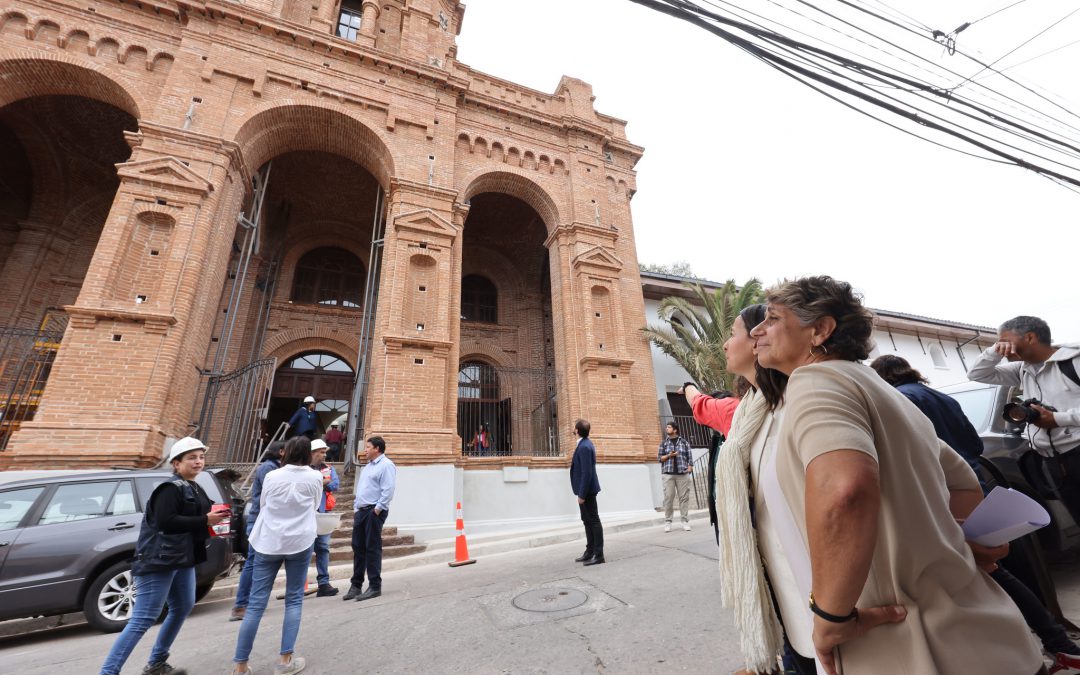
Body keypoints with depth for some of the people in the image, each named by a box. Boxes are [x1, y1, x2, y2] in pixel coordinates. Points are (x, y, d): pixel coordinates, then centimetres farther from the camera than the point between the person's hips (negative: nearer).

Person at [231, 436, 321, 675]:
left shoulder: (272, 476, -2)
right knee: (294, 599, 10)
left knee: (256, 603, 9)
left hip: (268, 542, 2)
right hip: (300, 542, -1)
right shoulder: (315, 477, -4)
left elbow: (263, 505, 13)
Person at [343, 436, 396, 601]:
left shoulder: (386, 465, -12)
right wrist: (356, 508, 15)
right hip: (361, 511, 9)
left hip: (374, 511, -9)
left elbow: (388, 490, -20)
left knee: (373, 549, -2)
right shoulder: (368, 466, 19)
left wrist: (378, 509, -20)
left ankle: (375, 586, 9)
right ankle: (356, 585, 24)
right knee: (358, 548, 12)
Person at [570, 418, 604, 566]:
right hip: (585, 489, 11)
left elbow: (587, 472, -25)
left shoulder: (584, 447, -22)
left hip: (587, 490, -11)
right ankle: (590, 552, 26)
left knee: (594, 521, -1)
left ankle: (598, 554, 8)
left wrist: (582, 494, -21)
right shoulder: (585, 444, 10)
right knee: (587, 521, 16)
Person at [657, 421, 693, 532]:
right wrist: (669, 455, -10)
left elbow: (689, 456, 7)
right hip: (668, 474, 0)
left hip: (683, 473, 0)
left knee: (684, 497, 1)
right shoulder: (663, 443, 10)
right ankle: (667, 522, 5)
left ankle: (685, 521, 12)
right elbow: (659, 457, 7)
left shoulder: (684, 442, 9)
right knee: (668, 497, -3)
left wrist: (689, 468, -6)